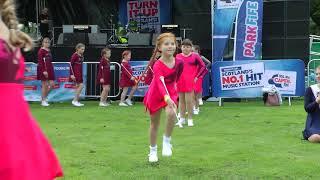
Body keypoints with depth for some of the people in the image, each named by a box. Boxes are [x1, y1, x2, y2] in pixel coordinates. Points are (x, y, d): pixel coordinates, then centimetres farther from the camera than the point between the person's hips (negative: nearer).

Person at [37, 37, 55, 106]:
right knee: (45, 85, -2)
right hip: (43, 69, -7)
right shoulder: (41, 51, -9)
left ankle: (44, 96, 21)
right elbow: (40, 62, -15)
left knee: (52, 84, 3)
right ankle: (43, 101, 8)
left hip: (50, 69, 8)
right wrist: (44, 70, -21)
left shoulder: (49, 50, 14)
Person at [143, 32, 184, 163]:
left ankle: (167, 141, -6)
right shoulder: (158, 65, -27)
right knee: (154, 124, 12)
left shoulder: (179, 62, -14)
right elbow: (160, 82, -42)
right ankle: (153, 151, 32)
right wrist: (167, 98, -56)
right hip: (156, 94, -2)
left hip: (171, 93, 2)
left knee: (171, 113, -29)